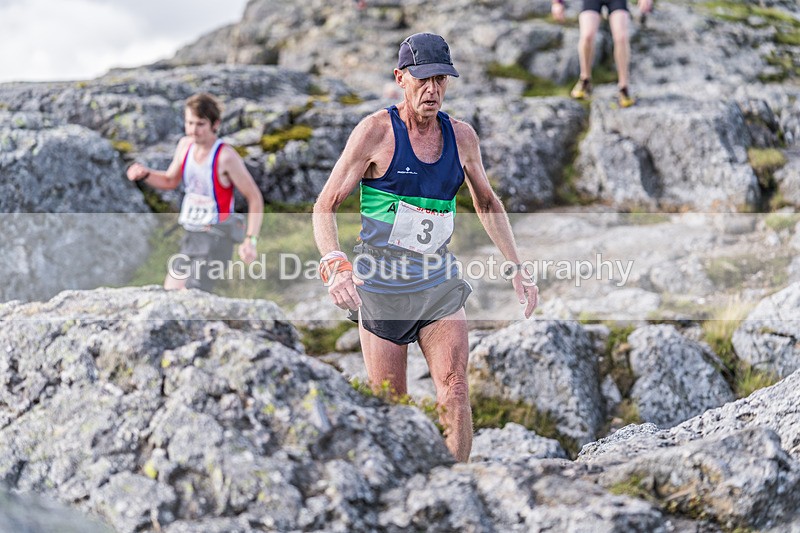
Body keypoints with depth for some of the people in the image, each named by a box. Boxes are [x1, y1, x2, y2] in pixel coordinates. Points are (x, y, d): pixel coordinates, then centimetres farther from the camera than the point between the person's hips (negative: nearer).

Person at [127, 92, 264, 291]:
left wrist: (250, 241, -23)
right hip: (190, 237, 8)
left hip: (215, 238, -8)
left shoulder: (226, 156, -19)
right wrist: (144, 174, 0)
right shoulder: (185, 145, 2)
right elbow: (170, 181, 20)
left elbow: (255, 198, -15)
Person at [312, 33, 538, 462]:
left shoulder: (462, 136, 5)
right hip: (381, 289, -3)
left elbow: (487, 204, 21)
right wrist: (335, 265, -26)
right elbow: (325, 206, -8)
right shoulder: (376, 131, -8)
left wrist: (517, 269, 15)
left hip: (440, 287, 3)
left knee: (455, 390, -15)